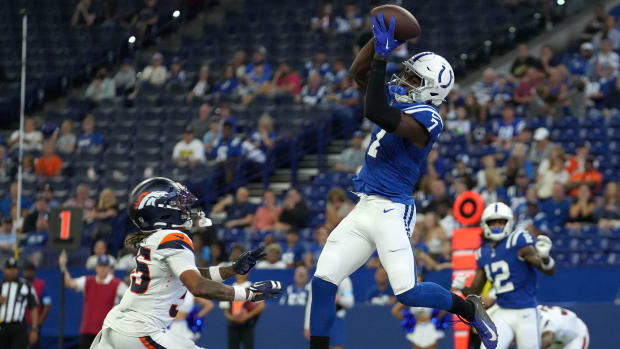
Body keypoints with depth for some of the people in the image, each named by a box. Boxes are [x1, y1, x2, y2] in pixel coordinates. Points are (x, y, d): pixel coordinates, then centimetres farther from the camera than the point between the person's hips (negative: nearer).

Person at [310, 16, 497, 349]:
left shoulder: (426, 118, -16)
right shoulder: (400, 99, 10)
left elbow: (377, 114, -30)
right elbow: (358, 72, 15)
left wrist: (382, 56, -28)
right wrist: (379, 38, -1)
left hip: (391, 210, -8)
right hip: (364, 208, 8)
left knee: (408, 293, -14)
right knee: (323, 281, 1)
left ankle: (468, 308, 12)